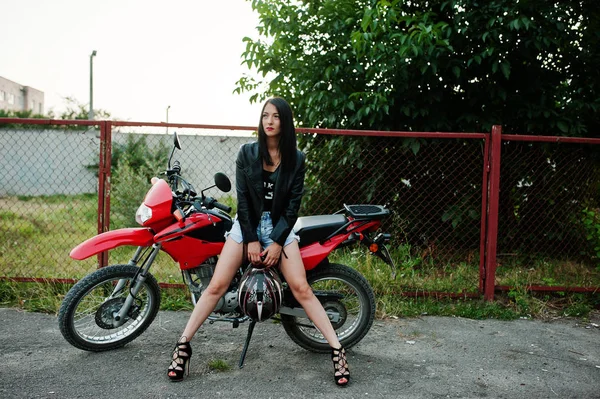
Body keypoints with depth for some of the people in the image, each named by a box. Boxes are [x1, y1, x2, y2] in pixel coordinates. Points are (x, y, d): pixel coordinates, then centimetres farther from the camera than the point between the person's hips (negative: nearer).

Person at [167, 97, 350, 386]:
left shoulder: (296, 158, -1)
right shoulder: (247, 153, 0)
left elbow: (293, 204, -3)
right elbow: (242, 198, -4)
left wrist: (277, 242, -10)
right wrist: (251, 239, -10)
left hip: (280, 227, 0)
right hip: (247, 224, 1)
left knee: (301, 289, -9)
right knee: (217, 286, -6)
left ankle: (336, 349, -4)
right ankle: (183, 346, 3)